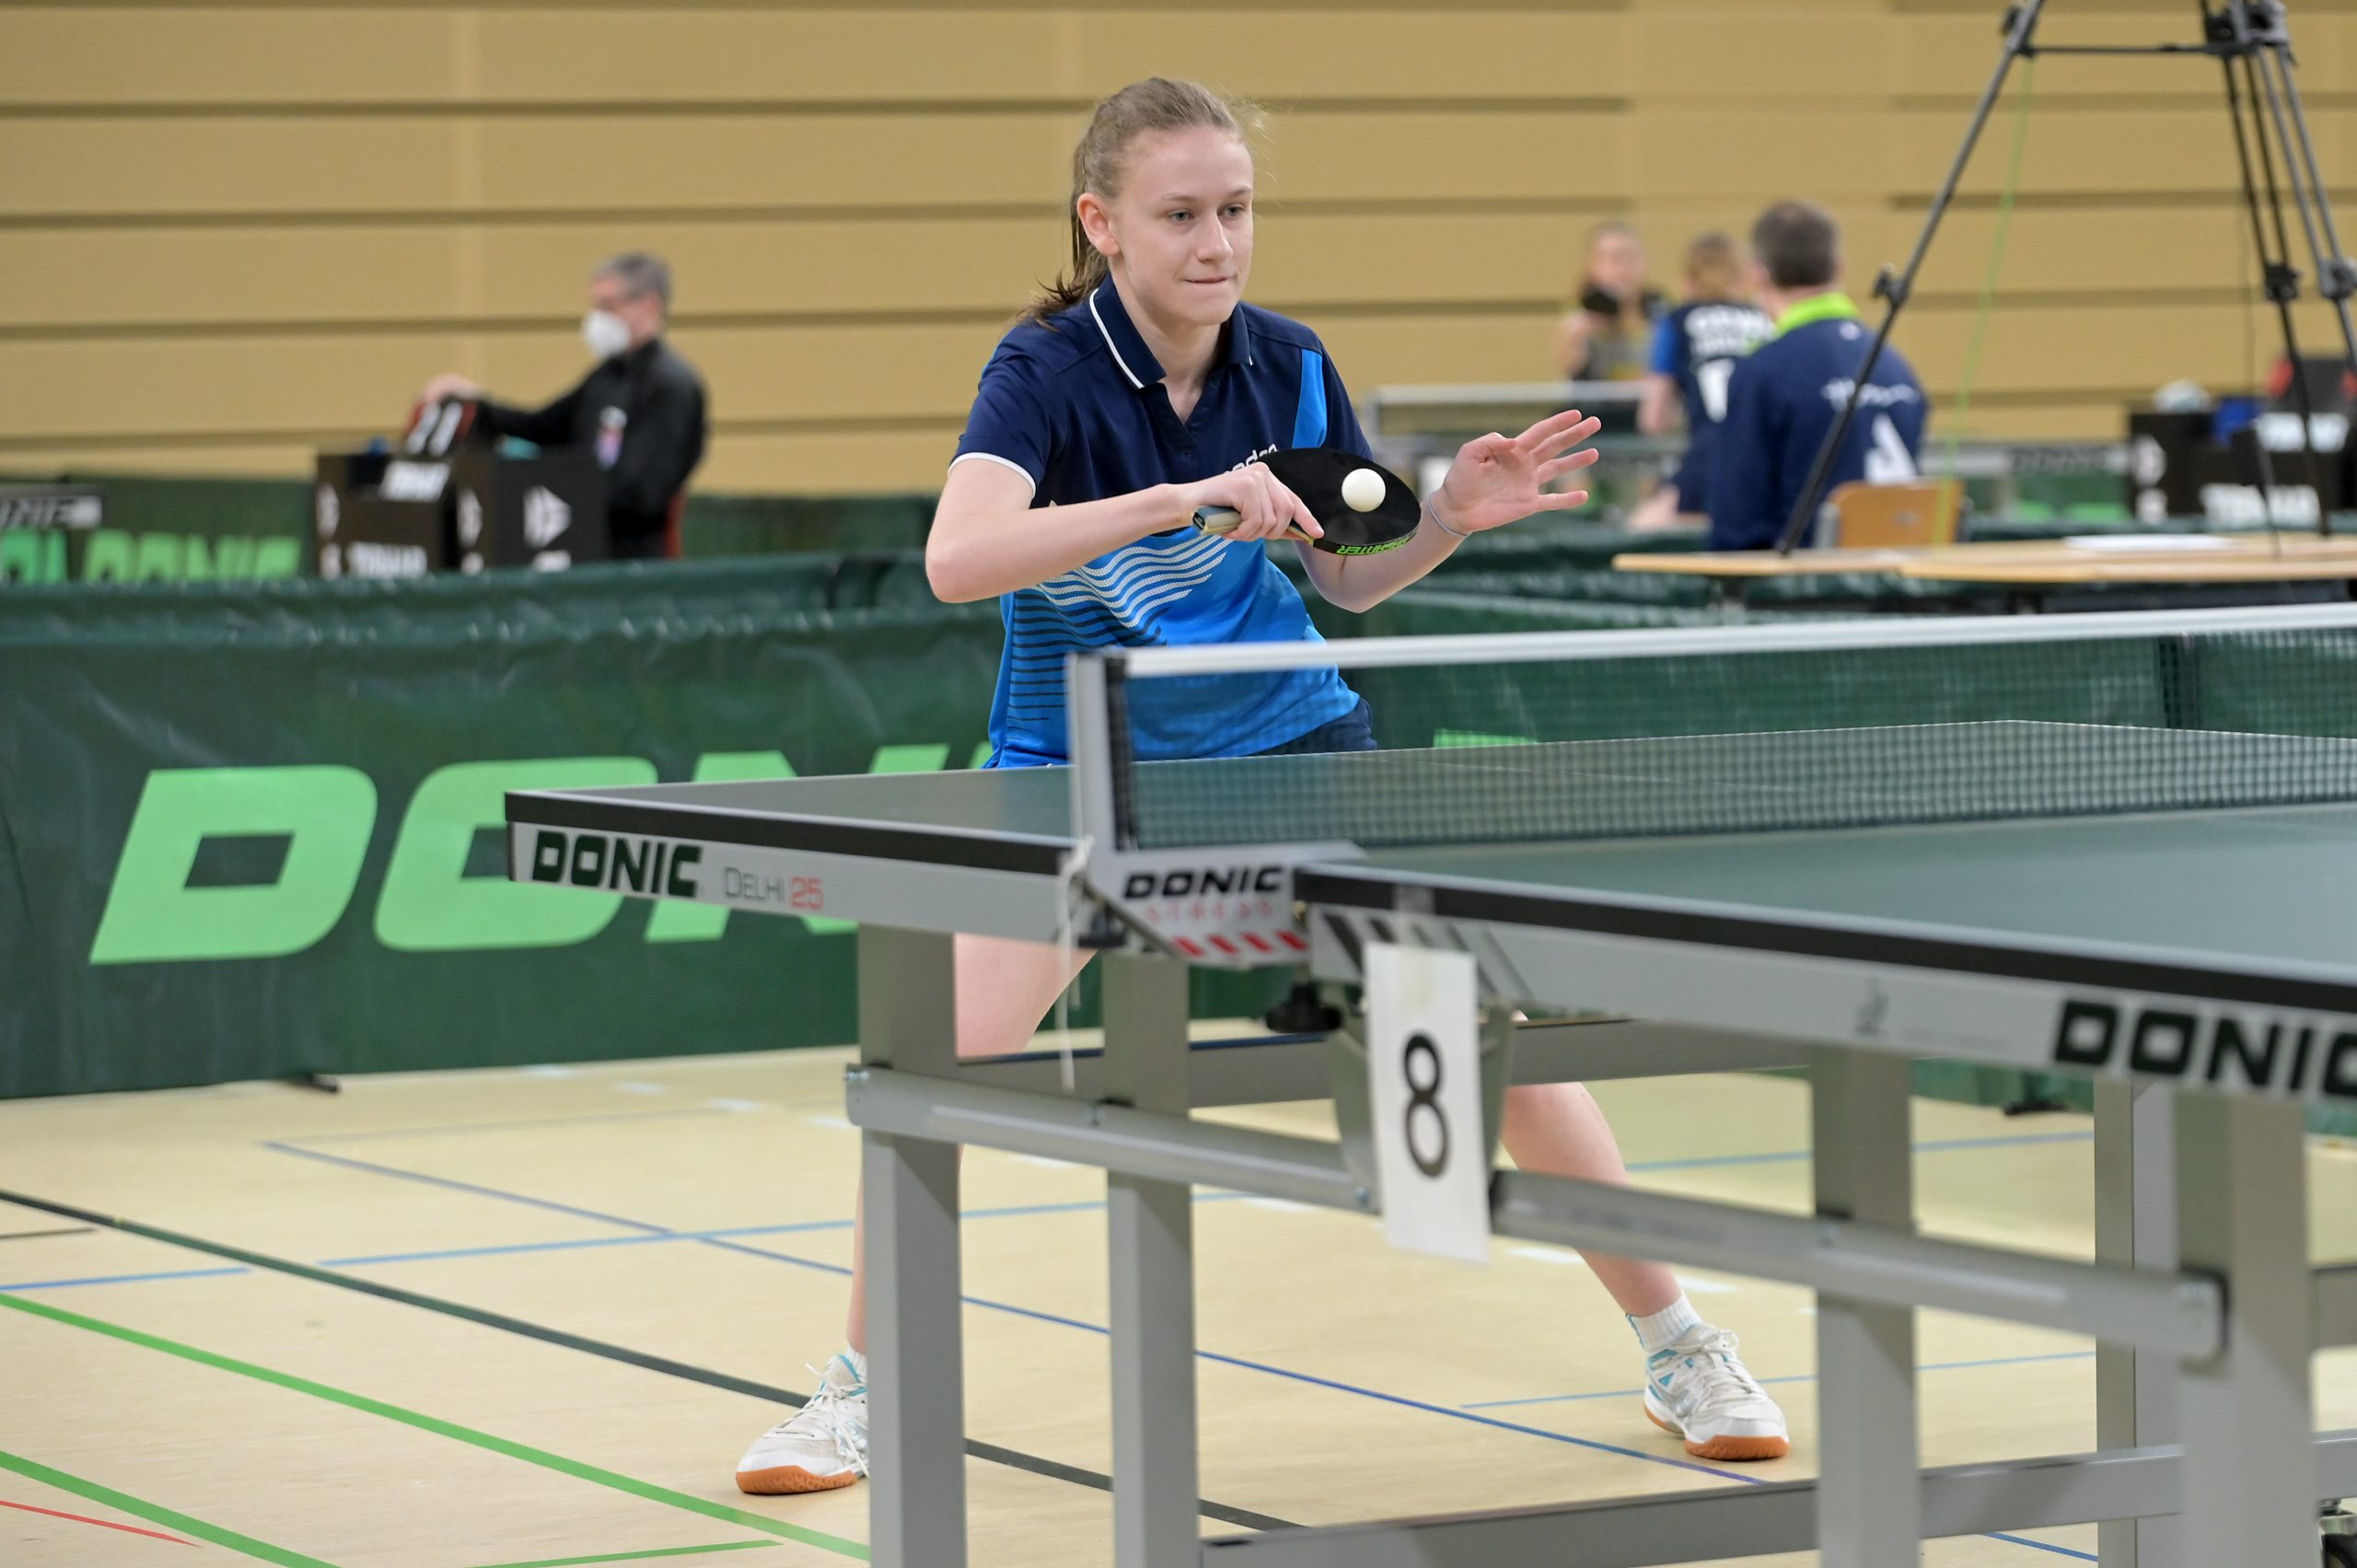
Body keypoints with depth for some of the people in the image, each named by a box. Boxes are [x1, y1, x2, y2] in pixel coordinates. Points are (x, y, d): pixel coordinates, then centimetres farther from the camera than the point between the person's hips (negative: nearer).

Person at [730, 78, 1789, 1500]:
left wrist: (1453, 517, -12)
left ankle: (1678, 1347, 10)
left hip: (1285, 738, 3)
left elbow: (1351, 576, 8)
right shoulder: (1047, 373, -20)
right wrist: (1177, 499, -46)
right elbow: (958, 558, -39)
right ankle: (862, 1388, 4)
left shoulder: (1289, 367, -7)